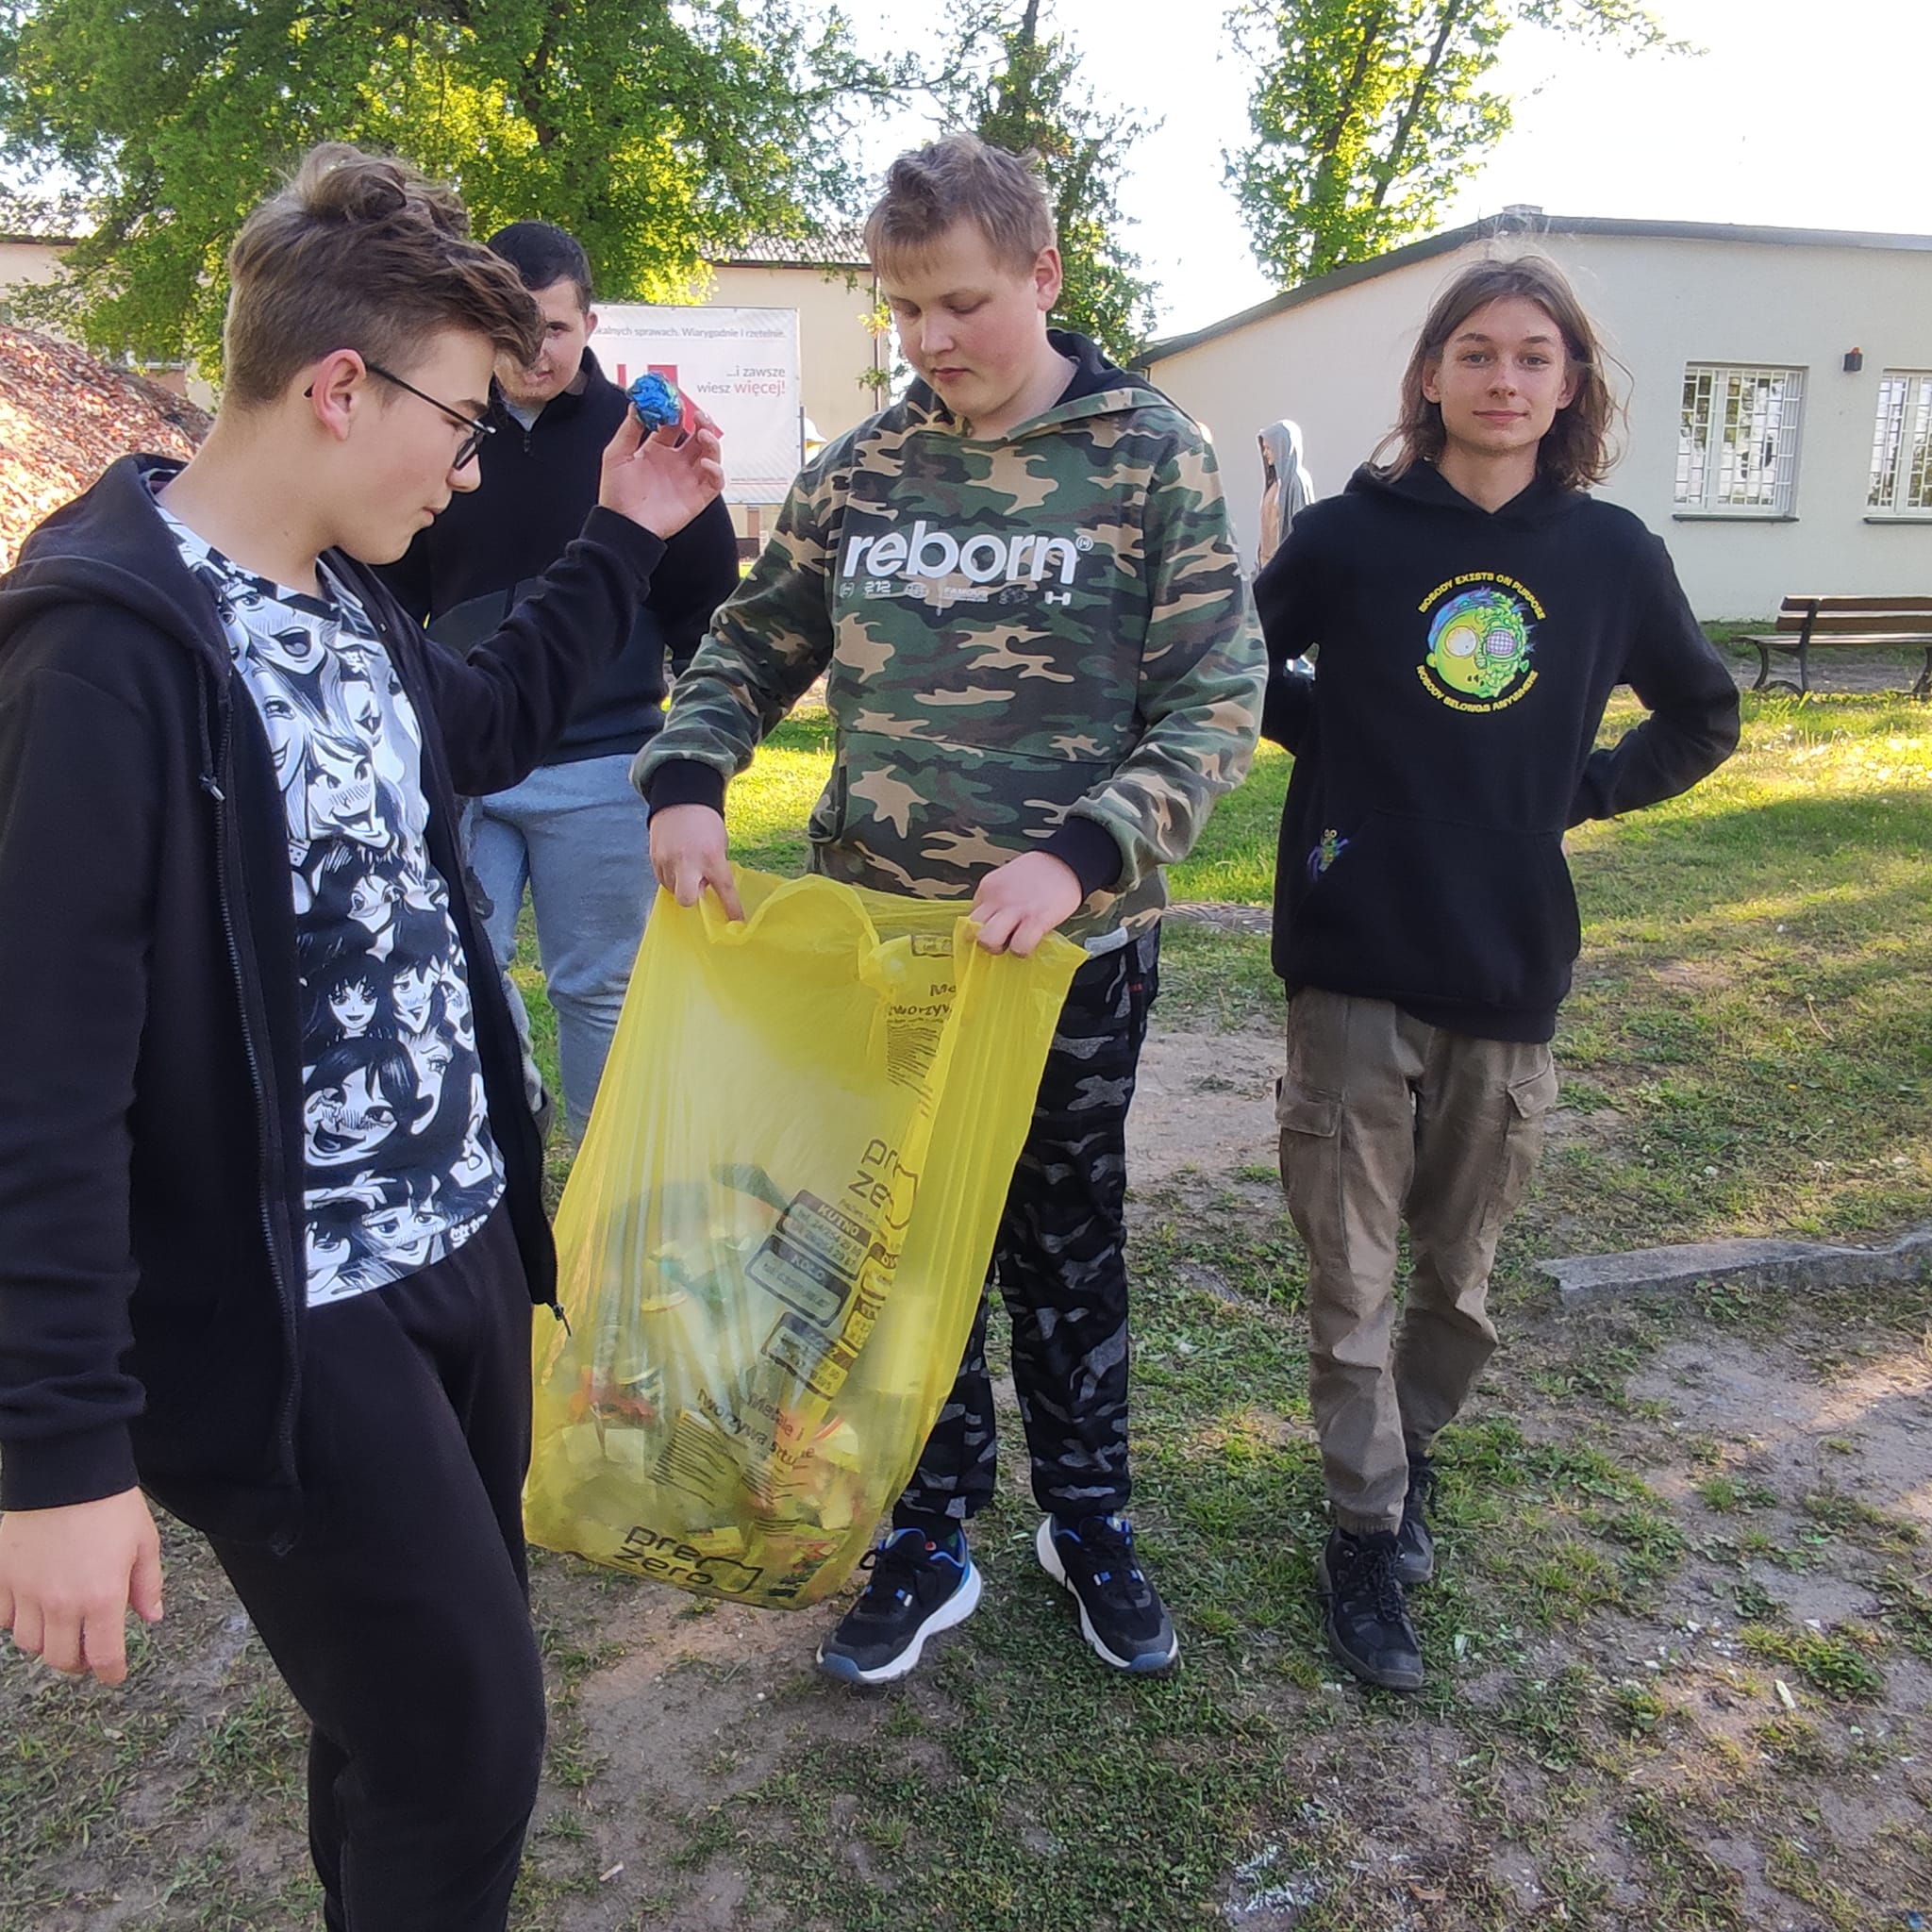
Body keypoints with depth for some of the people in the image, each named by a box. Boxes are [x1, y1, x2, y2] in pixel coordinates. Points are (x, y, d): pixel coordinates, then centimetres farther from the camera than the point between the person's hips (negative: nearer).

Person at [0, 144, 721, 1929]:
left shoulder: (345, 601, 8)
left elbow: (482, 728, 29)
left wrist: (625, 541, 23)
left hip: (461, 1246, 8)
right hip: (292, 1320, -8)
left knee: (432, 1701, 22)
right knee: (466, 1752, 2)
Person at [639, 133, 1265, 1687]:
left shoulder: (1152, 456, -6)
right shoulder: (858, 471, 4)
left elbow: (1216, 703, -11)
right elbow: (752, 647, 12)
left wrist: (1077, 856, -26)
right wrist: (687, 785, -8)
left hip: (1071, 942, -2)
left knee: (1066, 1238, 15)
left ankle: (1088, 1517, 38)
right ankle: (929, 1541, 32)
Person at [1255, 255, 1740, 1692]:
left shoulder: (1612, 554, 3)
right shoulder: (1351, 533, -2)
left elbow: (1704, 717, 17)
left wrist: (1581, 794, 4)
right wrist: (1341, 744, -2)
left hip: (1510, 973, 2)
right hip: (1354, 959, -2)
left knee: (1463, 1270, 15)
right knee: (1351, 1275, 4)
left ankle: (1409, 1443, 41)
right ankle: (1369, 1531, 22)